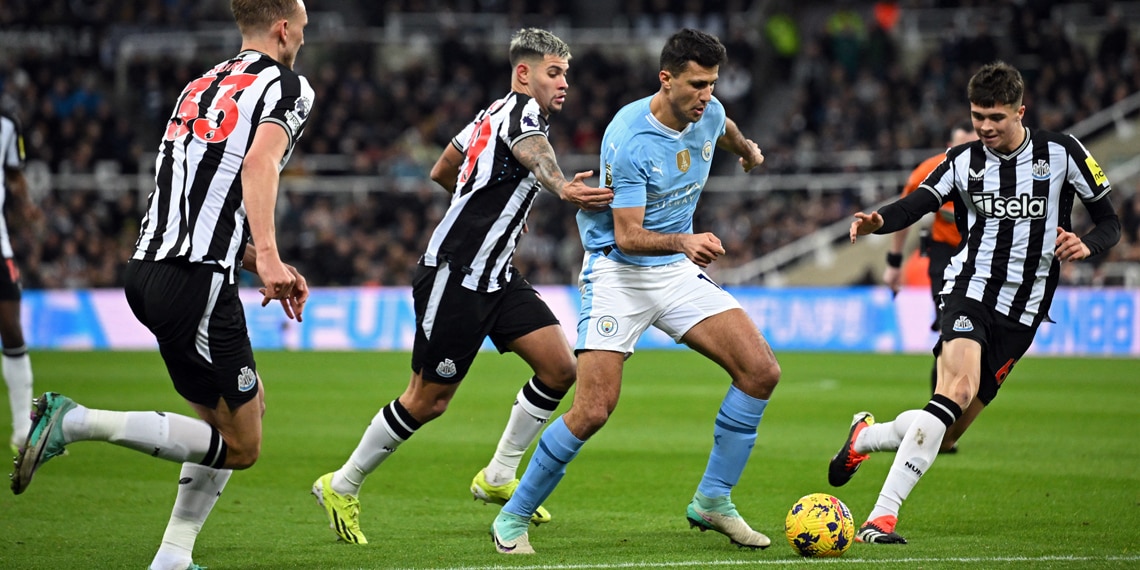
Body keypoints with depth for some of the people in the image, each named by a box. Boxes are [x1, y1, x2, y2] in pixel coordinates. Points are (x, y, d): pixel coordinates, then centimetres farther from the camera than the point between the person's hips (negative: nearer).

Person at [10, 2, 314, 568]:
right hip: (196, 281, -9)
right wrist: (268, 256, -32)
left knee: (245, 405, 21)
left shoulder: (201, 86, 22)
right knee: (240, 445, 0)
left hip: (147, 266, 9)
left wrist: (264, 265, 26)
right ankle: (77, 421, -13)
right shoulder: (287, 86, -2)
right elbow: (260, 162, -22)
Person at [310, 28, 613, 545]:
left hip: (495, 278, 9)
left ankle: (498, 477, 12)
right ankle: (341, 487, 15)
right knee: (428, 400, -1)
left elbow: (442, 172, 27)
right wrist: (564, 190, -62)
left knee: (560, 368, -1)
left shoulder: (492, 115, 13)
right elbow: (534, 154, -41)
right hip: (454, 275, -9)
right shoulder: (521, 110, -14)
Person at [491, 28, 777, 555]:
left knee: (761, 371, -8)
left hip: (680, 271, 7)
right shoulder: (628, 139, -23)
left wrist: (748, 151, 46)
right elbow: (627, 236, -26)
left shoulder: (709, 115, -3)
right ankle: (513, 519, 2)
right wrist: (682, 241, -43)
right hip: (618, 272, -7)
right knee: (593, 411, -17)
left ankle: (712, 501, 6)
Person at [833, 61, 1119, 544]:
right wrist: (876, 221, -32)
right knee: (958, 389, -31)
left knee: (947, 434, 0)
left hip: (1022, 312, 2)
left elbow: (1110, 222, 5)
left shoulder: (1061, 154, -1)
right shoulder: (963, 161, 2)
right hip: (970, 291, -2)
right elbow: (915, 206, -10)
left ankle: (866, 437, 32)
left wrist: (1086, 245, -18)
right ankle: (882, 517, -32)